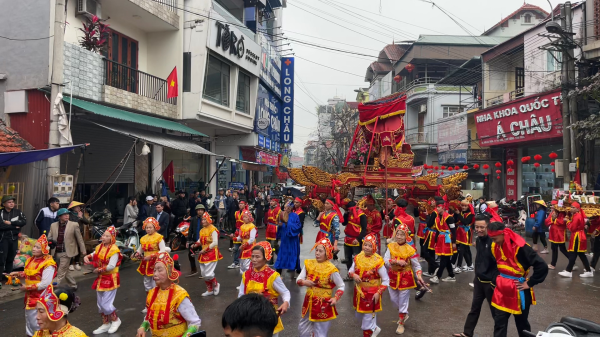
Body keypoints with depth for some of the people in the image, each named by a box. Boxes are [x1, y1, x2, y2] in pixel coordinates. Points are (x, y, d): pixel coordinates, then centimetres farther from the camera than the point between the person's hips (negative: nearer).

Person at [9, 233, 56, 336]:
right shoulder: (31, 260, 4)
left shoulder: (48, 264, -23)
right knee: (29, 316, 22)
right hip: (30, 295, 9)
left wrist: (27, 287, -20)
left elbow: (45, 284, -25)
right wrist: (17, 274, 5)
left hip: (41, 296, -9)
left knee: (36, 319, -1)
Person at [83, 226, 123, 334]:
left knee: (106, 304, -6)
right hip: (101, 278, 8)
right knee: (100, 303, 15)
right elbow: (93, 255, 18)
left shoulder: (114, 250, -21)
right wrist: (87, 257, -4)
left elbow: (111, 266, -28)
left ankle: (115, 320, 18)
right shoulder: (99, 247, 2)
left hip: (110, 279, -8)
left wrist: (99, 270, -17)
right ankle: (105, 324, 29)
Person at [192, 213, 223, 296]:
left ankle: (216, 285, 16)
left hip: (212, 253, -8)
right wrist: (195, 245, -3)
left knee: (208, 274, -12)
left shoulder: (213, 230, -13)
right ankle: (209, 290, 27)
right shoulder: (202, 230, 11)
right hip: (203, 254, 8)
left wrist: (205, 250, -20)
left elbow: (215, 243, -19)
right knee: (204, 274, 11)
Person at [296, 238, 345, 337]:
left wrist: (335, 298, -20)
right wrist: (303, 282, -22)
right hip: (309, 302, 5)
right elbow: (298, 279, -1)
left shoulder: (331, 269, -17)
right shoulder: (309, 263, -3)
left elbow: (341, 286, -6)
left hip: (323, 305, -5)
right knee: (302, 329, 19)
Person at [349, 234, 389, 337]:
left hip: (372, 294, -6)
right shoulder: (358, 258, -6)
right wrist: (354, 275, -16)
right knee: (359, 316, 22)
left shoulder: (378, 261, -19)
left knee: (368, 317, 6)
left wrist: (378, 292, -19)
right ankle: (374, 328, 48)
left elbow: (386, 280, -12)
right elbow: (350, 271, 7)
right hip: (359, 292, 6)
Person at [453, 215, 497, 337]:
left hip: (490, 282, -8)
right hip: (479, 280, 8)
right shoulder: (479, 239, 4)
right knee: (475, 307, 18)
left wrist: (495, 282, -21)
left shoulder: (493, 241, -22)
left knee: (495, 310, 8)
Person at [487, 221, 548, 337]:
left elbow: (542, 266, -25)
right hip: (501, 291, 6)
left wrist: (529, 283, -17)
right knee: (499, 323, 9)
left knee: (522, 324, 15)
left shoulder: (519, 247, -24)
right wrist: (497, 278, 9)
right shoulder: (495, 246, -1)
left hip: (519, 292, -5)